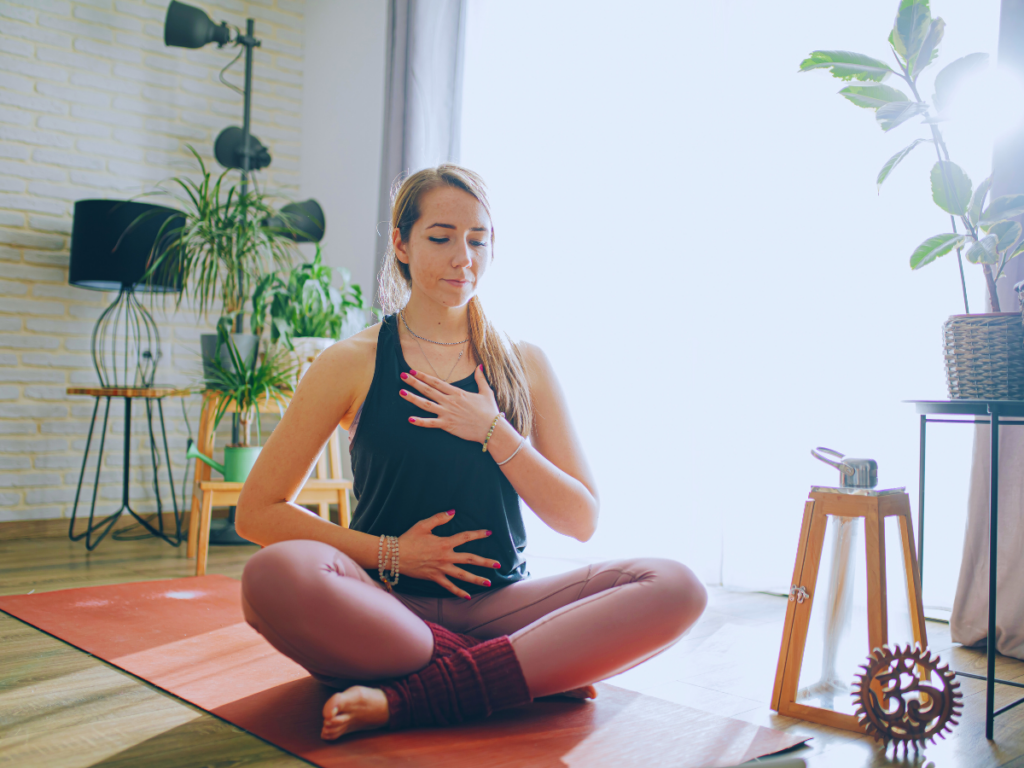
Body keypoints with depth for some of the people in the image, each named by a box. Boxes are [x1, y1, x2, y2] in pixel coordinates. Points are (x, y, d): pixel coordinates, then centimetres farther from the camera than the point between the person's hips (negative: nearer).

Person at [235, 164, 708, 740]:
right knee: (275, 574, -34)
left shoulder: (526, 366, 9)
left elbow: (582, 521, 4)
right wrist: (389, 553, -9)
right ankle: (533, 674, -21)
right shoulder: (354, 364, 2)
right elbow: (257, 512, 0)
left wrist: (494, 432, -9)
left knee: (675, 586, -21)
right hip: (387, 604, -2)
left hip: (496, 604, 3)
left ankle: (407, 698, -25)